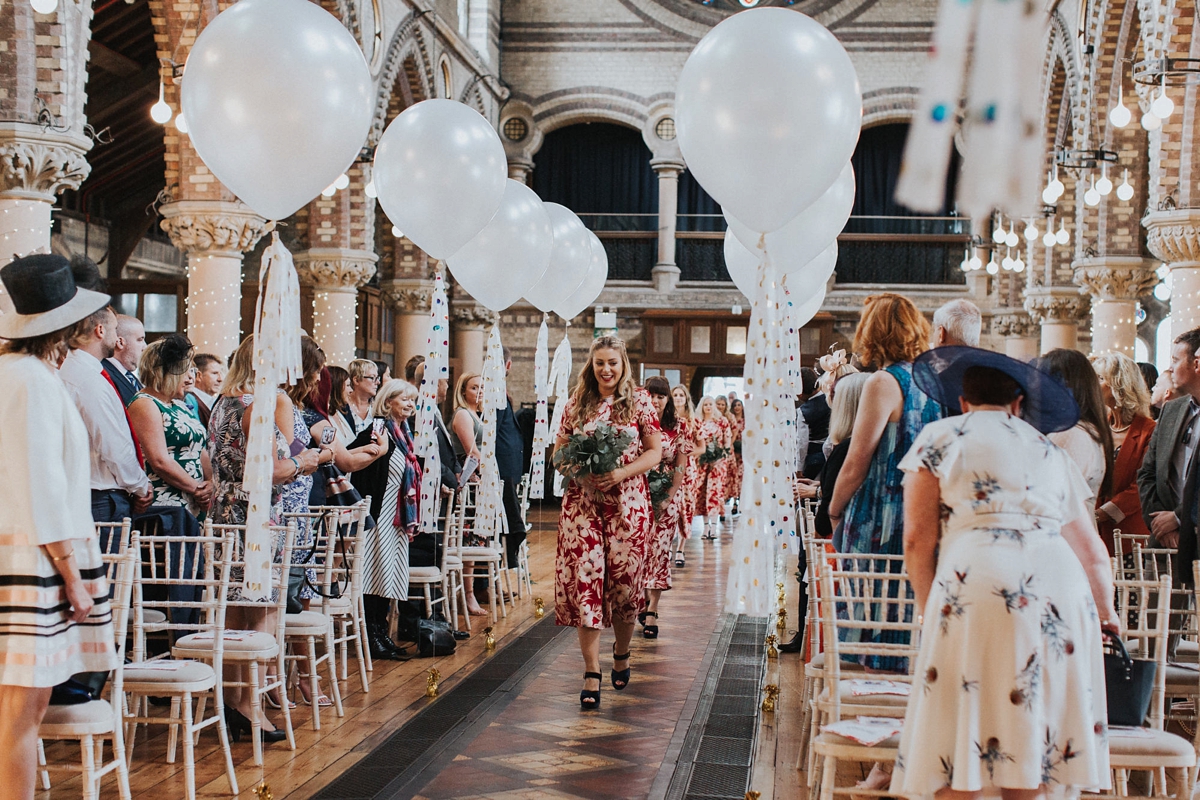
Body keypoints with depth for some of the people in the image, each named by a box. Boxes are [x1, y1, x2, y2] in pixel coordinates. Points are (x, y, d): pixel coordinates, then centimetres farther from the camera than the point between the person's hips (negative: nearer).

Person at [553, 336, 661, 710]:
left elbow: (655, 452, 1)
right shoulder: (576, 404, 9)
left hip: (627, 503, -1)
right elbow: (559, 450, 13)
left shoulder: (639, 401, 4)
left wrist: (622, 473, -14)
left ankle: (621, 655, 31)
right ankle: (591, 675, -4)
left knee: (624, 582, 4)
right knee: (584, 583, -7)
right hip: (582, 504, 1)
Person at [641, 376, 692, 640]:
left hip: (668, 495, -1)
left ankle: (651, 611, -4)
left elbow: (682, 465, -1)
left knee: (660, 548, -5)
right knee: (640, 547, 0)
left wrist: (669, 498, -10)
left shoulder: (679, 426, 0)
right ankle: (645, 599, 21)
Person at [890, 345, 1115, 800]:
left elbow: (917, 540, 6)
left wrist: (931, 609, 19)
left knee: (958, 756, -1)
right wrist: (1104, 611, 49)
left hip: (978, 586, -4)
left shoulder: (940, 437, 15)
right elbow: (1091, 550, 33)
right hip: (1061, 588, 4)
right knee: (1028, 751, 10)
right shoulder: (1050, 451, 27)